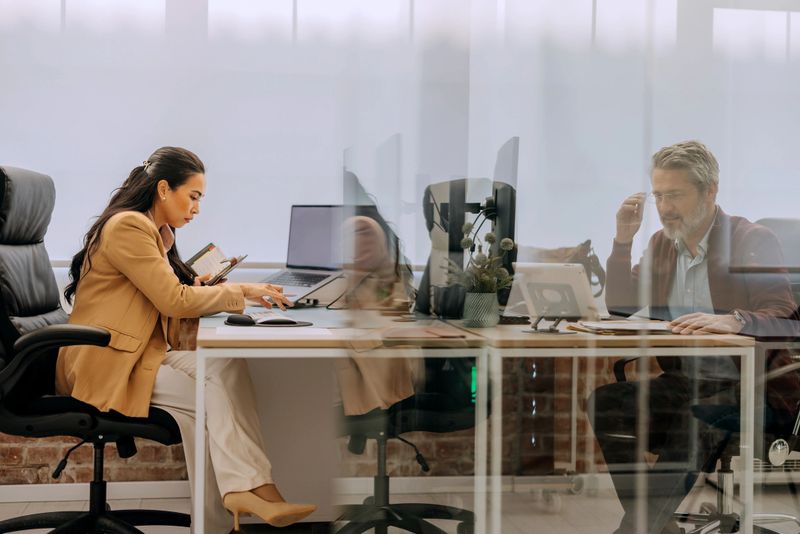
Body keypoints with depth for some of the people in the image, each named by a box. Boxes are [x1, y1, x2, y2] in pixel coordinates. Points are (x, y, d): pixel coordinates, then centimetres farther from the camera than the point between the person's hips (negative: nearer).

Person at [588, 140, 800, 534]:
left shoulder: (753, 242, -8)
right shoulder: (662, 243, 12)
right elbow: (620, 308, 13)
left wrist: (734, 320, -39)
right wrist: (623, 239, 3)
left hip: (748, 388, -6)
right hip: (683, 384, 6)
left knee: (697, 420, -36)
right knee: (604, 402, -18)